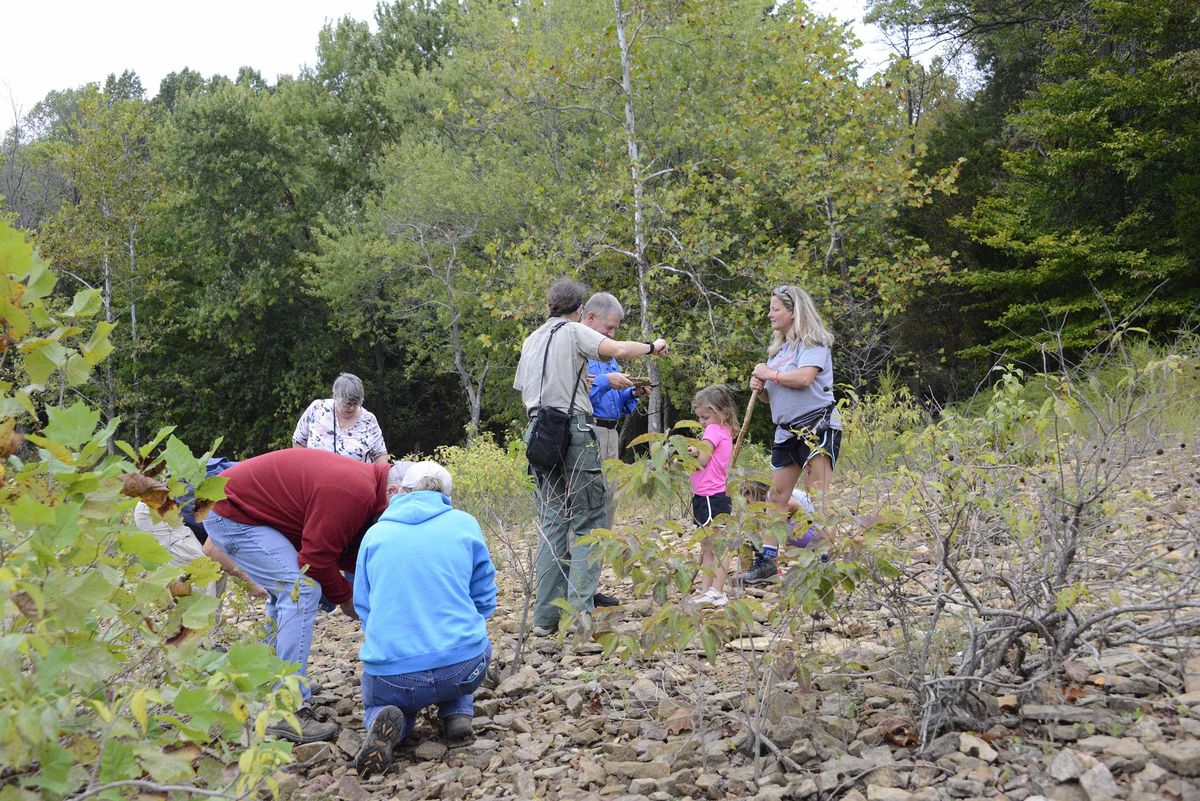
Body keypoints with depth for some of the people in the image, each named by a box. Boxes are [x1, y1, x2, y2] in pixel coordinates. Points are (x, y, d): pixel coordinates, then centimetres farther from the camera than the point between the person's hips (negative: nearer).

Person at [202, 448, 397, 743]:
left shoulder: (363, 479, 7)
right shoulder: (355, 493, -25)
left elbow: (345, 551, 10)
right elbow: (317, 557, -21)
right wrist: (346, 597, -6)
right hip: (232, 514, -11)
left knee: (287, 589, 21)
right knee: (301, 590, -17)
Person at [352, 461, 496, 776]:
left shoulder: (376, 532, 9)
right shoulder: (465, 524, 8)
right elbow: (485, 600, 14)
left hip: (391, 672, -1)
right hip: (464, 668, 1)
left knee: (377, 705, 32)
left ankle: (383, 722, -4)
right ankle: (457, 710, 13)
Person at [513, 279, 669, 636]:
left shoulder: (531, 340, 18)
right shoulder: (574, 332, -2)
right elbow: (619, 350, -18)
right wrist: (652, 346, 0)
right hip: (573, 430, -6)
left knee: (551, 521, 10)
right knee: (587, 520, -1)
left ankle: (545, 615, 8)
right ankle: (580, 612, -8)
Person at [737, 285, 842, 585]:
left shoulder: (813, 342, -6)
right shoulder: (780, 348, 20)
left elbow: (804, 378, -24)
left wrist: (769, 374, -11)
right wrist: (760, 386, 3)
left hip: (817, 426, -9)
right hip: (786, 432, 9)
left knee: (818, 497, -11)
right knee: (776, 496, 7)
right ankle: (767, 561, 10)